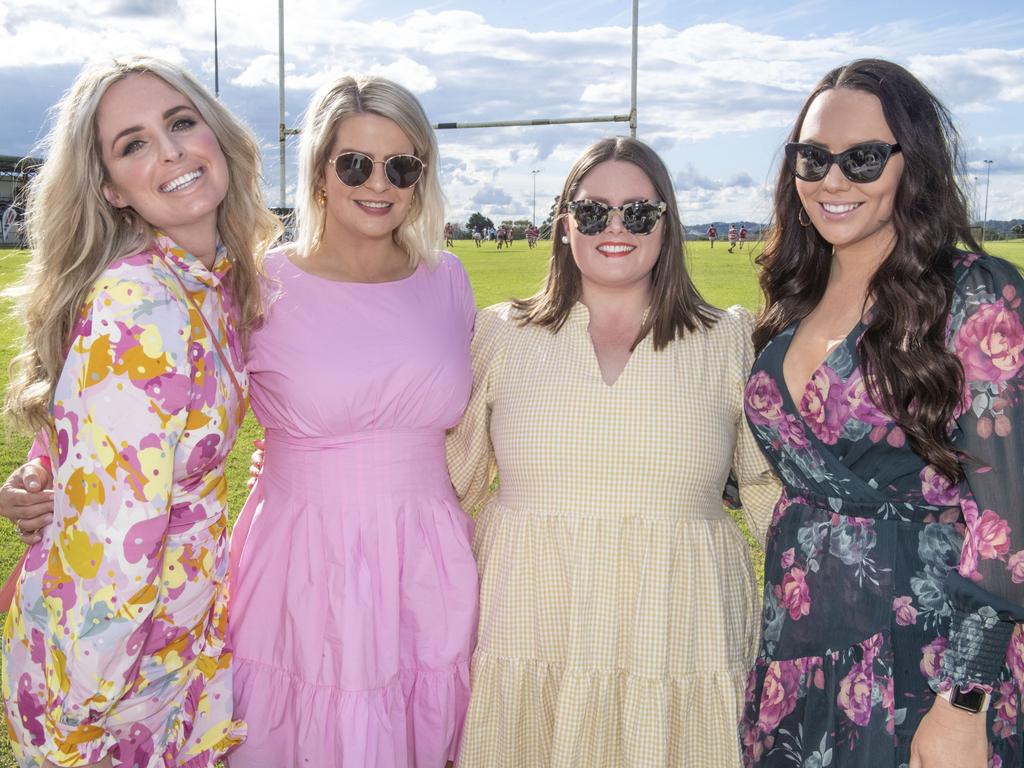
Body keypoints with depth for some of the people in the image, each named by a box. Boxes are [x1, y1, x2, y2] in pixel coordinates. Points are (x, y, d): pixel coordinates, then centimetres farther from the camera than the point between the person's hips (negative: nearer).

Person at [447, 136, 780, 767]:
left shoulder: (729, 343, 2)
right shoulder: (502, 336, 4)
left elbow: (772, 490, 8)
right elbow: (453, 483, 11)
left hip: (680, 645, 0)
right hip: (526, 643, 1)